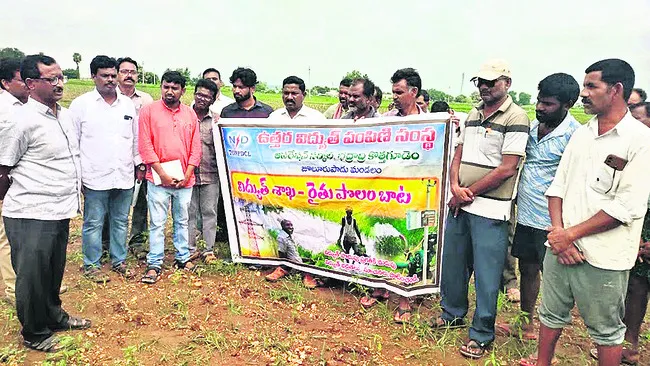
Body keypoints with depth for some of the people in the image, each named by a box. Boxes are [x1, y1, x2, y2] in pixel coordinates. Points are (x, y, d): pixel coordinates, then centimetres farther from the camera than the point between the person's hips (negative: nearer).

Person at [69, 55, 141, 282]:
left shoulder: (128, 104, 10)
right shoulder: (81, 104, -1)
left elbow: (136, 138, 17)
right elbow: (72, 140, 0)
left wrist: (139, 163, 14)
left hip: (124, 176, 4)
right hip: (95, 177, -4)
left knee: (121, 222, 13)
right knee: (93, 224, 5)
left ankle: (119, 261, 27)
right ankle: (91, 266, 19)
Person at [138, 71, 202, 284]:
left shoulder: (190, 114, 8)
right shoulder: (149, 111, -1)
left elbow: (196, 147, 6)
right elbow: (145, 145, -5)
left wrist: (187, 175, -4)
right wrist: (163, 174, -10)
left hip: (184, 179, 3)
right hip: (158, 178, -3)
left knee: (182, 221, 13)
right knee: (157, 223, 2)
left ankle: (183, 257, 26)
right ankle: (154, 264, 12)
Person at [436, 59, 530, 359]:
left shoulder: (515, 117, -8)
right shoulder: (473, 115, 14)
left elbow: (507, 169, -15)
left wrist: (469, 194, -11)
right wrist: (456, 187, -5)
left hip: (490, 209, -7)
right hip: (459, 204, 7)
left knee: (486, 273, 2)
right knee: (453, 263, 17)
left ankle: (482, 335, 18)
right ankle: (452, 314, 37)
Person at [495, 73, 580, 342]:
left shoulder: (575, 136, -14)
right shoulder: (532, 126, 6)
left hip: (550, 221, -6)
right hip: (524, 215, 7)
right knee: (527, 270, 18)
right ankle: (525, 323, 35)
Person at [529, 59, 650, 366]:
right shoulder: (581, 133, 9)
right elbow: (558, 186, 7)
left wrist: (571, 234, -14)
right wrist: (558, 231, -7)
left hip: (603, 259, -5)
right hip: (560, 247, 6)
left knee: (606, 331, 13)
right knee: (551, 315, 19)